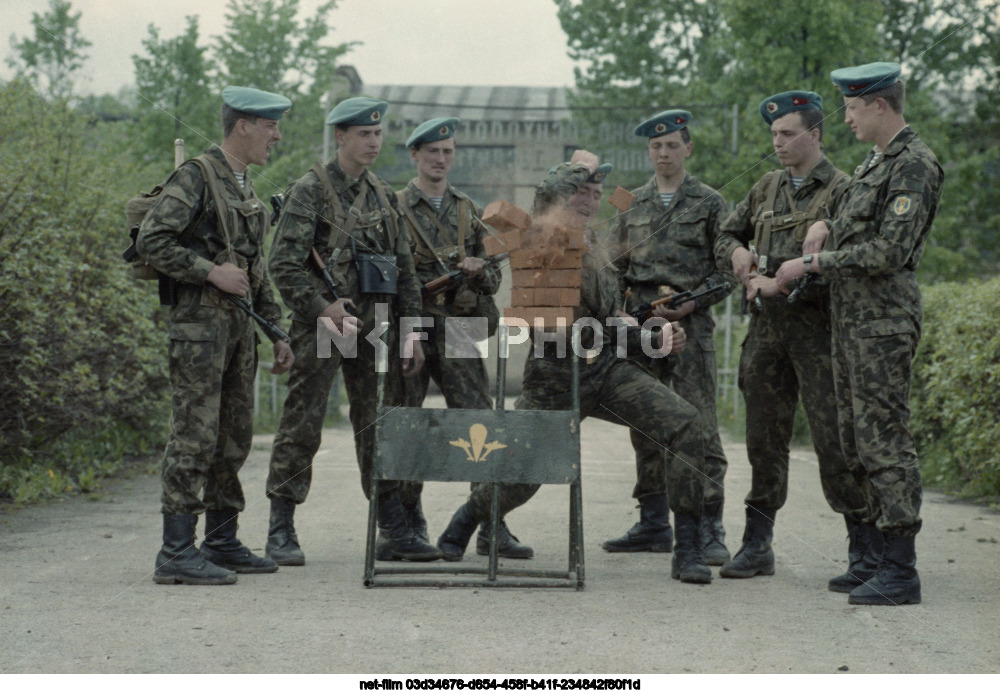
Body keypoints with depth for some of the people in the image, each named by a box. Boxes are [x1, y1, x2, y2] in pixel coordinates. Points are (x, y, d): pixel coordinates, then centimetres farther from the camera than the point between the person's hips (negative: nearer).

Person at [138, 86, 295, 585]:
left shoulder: (246, 188, 18)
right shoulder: (195, 177, -9)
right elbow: (150, 241, -17)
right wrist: (211, 271, -19)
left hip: (239, 322, 9)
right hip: (199, 322, -9)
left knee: (234, 438, 11)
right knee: (194, 437, -9)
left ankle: (222, 543, 20)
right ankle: (176, 553, -6)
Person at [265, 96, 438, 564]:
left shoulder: (383, 195, 14)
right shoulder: (310, 190, -5)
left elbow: (405, 268, 17)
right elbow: (283, 263, -12)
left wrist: (410, 330, 10)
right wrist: (322, 308, -17)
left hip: (376, 327, 6)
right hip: (323, 326, -6)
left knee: (381, 427, 9)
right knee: (302, 425, -3)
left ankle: (397, 531, 15)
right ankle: (281, 532, 4)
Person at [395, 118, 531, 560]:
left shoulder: (468, 211, 15)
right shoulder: (394, 208, 2)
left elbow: (493, 278, 15)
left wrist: (479, 271, -7)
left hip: (457, 332, 3)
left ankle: (493, 528, -5)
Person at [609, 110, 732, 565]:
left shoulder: (710, 204, 4)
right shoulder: (633, 205, 16)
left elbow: (727, 269, 2)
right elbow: (620, 267, 20)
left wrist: (691, 302, -11)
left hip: (689, 323, -5)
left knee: (699, 425, -10)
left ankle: (709, 530, -8)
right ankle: (653, 524, 15)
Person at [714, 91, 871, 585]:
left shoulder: (841, 192, -5)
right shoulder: (766, 188, 15)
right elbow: (726, 234, 27)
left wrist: (779, 285, -15)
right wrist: (737, 253, 4)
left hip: (817, 327, -6)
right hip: (767, 328, 6)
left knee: (833, 440, -8)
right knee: (764, 438, 9)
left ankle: (865, 550, -2)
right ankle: (756, 545, 17)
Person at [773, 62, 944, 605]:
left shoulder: (914, 165, -13)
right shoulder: (876, 160, 18)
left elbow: (888, 251, -20)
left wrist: (811, 263, -15)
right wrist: (827, 225, 7)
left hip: (883, 319, -10)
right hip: (851, 316, 10)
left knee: (884, 438, -10)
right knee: (857, 438, 12)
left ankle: (901, 571, -7)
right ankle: (884, 553, 19)